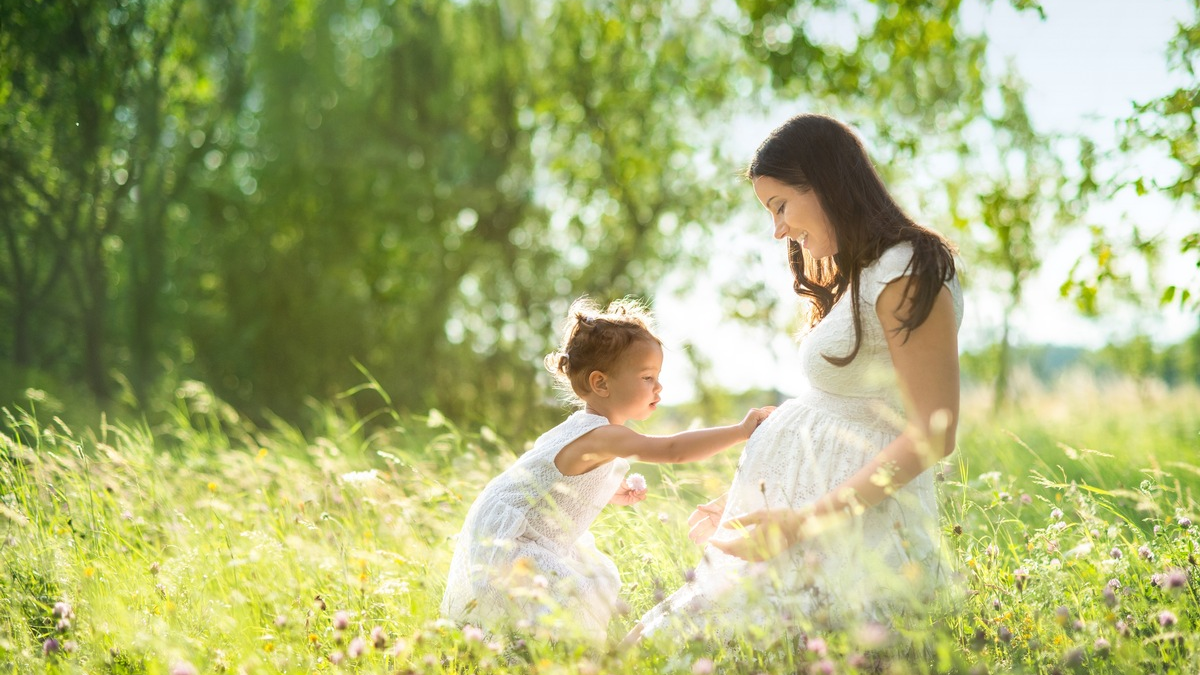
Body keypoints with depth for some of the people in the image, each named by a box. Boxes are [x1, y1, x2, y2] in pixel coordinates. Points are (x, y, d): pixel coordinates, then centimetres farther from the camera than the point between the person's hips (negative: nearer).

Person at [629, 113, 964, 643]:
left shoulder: (907, 277, -14)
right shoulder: (855, 277, 17)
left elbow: (932, 434, -17)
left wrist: (806, 520, -19)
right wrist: (740, 499, 14)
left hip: (860, 537, -9)